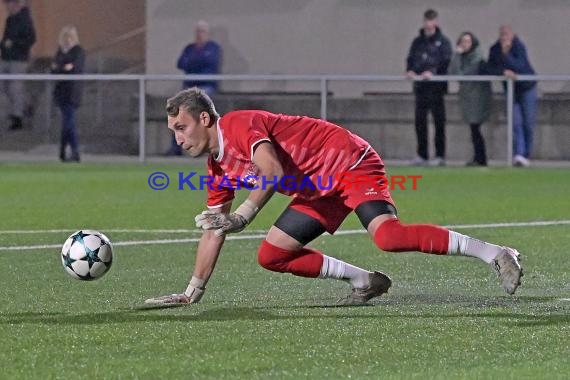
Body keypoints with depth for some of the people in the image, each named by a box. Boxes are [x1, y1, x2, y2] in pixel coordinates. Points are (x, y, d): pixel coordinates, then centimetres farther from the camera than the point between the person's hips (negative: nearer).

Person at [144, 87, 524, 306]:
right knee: (271, 256, 4)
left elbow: (273, 172, -31)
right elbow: (213, 231, 19)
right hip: (318, 191, 10)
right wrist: (192, 292, 18)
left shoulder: (238, 126, -15)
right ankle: (367, 281, 10)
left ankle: (496, 254, -28)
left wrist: (242, 216, -33)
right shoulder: (219, 170, 13)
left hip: (350, 162, -10)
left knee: (389, 235, -31)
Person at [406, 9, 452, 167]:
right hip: (420, 87, 5)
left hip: (436, 87, -5)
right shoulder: (417, 41, 15)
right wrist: (410, 70, -8)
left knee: (439, 121, -2)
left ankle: (440, 155, 0)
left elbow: (446, 62, -8)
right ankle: (422, 155, 11)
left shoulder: (442, 41, 1)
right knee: (420, 121, 5)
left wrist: (433, 72, -22)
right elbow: (410, 59, 13)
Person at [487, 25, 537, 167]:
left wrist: (505, 53, -35)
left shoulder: (519, 47, -19)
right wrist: (503, 71, -24)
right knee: (516, 122, -12)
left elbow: (519, 66, -31)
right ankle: (518, 154, -22)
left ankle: (526, 155, 8)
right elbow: (491, 69, -7)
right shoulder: (495, 49, -6)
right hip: (511, 89, 2)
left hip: (527, 87, -2)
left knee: (528, 123, -1)